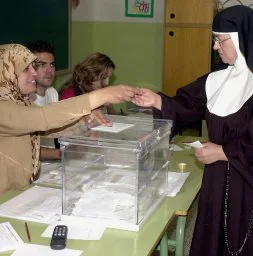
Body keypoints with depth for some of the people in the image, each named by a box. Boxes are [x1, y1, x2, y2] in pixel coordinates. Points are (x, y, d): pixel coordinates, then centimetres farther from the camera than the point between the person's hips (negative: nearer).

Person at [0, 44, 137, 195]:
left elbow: (54, 126, 0)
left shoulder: (21, 102, 6)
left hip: (25, 191, 7)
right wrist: (100, 96, -35)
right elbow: (43, 118, -33)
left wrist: (87, 117, -20)